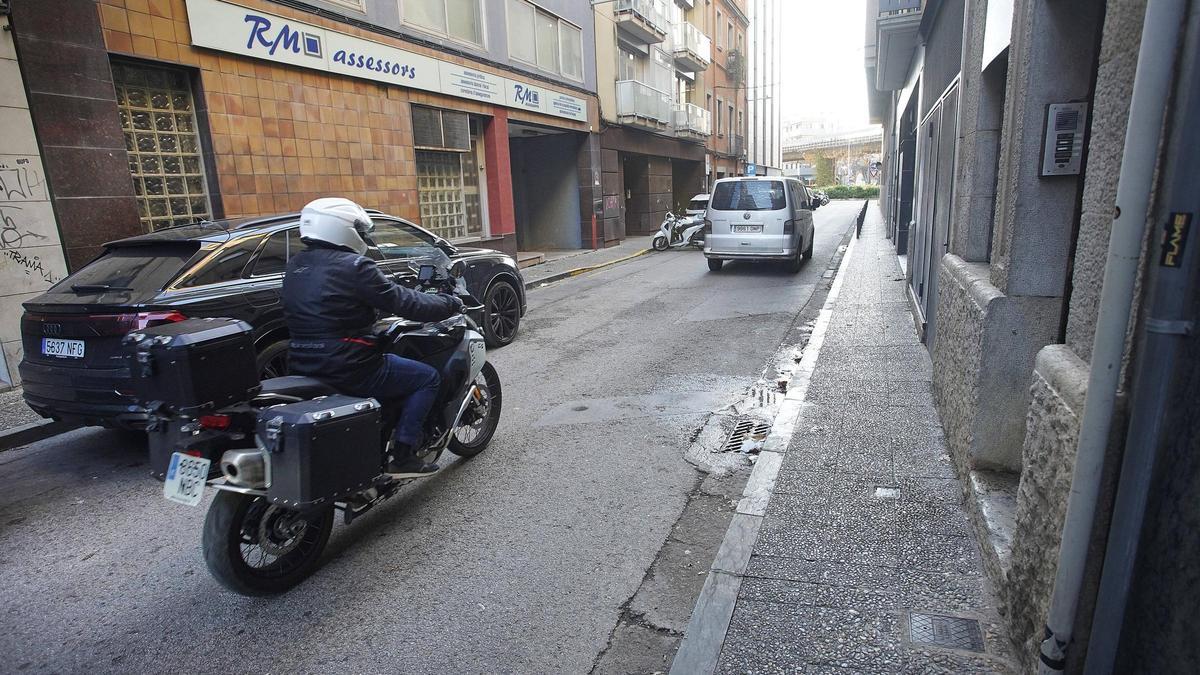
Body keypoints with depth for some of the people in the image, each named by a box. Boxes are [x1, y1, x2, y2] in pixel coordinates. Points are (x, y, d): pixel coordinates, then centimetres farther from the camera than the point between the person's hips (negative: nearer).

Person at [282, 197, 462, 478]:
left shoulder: (295, 266, 10)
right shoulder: (353, 266, -16)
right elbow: (404, 303, -14)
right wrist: (451, 304, 1)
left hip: (302, 367, 9)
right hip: (348, 368, -9)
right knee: (428, 378, 6)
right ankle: (402, 457, 2)